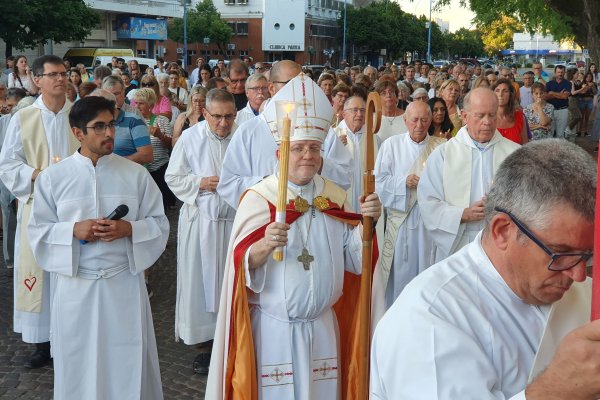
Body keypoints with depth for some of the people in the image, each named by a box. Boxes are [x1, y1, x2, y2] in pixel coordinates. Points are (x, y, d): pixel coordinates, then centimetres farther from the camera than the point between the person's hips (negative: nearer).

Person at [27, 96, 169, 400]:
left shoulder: (136, 174, 0)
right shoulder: (52, 177, -1)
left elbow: (160, 224, 3)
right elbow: (38, 231, 3)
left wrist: (129, 229, -16)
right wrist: (73, 230, -15)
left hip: (125, 283, 0)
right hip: (75, 286, 0)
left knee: (128, 363, 8)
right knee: (78, 365, 11)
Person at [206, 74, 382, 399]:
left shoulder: (335, 196, 4)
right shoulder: (258, 198, -10)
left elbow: (351, 257, 4)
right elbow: (242, 265, -16)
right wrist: (265, 246, -36)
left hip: (324, 326, 4)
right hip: (273, 328, -4)